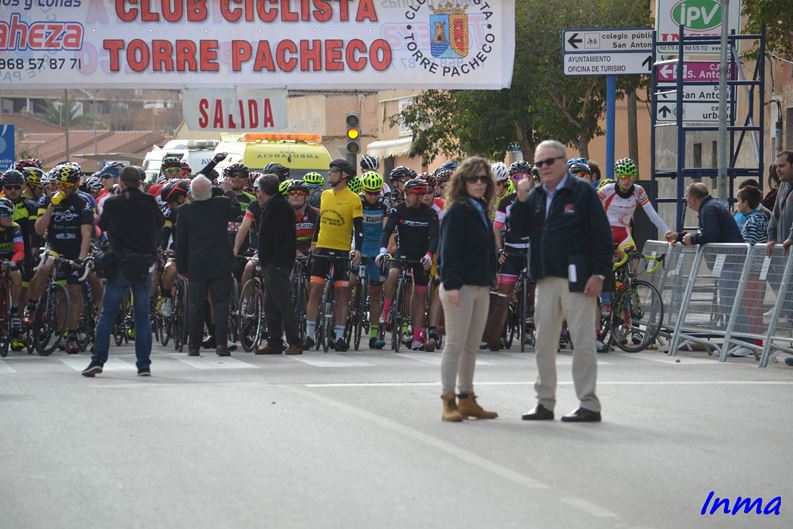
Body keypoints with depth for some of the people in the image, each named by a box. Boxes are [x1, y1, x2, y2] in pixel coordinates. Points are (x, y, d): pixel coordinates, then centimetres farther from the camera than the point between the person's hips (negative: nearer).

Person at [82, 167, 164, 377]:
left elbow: (102, 225, 14)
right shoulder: (150, 202, -1)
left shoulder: (112, 203, -3)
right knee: (142, 316, 7)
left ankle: (97, 360, -3)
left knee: (107, 314, 5)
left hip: (120, 264, -1)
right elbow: (160, 224, 16)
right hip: (145, 265, 1)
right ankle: (144, 365, 5)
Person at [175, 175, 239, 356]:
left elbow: (180, 242, -1)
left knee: (195, 307, 8)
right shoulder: (221, 204, -9)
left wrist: (181, 267, 8)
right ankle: (221, 343, -4)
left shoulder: (184, 210, -7)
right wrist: (229, 191, 32)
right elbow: (236, 209, 16)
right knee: (220, 304, 4)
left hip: (196, 266, 0)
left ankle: (193, 346, 11)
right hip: (221, 265, 0)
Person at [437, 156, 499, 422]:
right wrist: (451, 284, -22)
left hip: (481, 287, 9)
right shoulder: (457, 211, -9)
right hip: (460, 286, -8)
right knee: (455, 344, -6)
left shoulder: (483, 211, 17)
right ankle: (449, 402, -4)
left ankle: (467, 399, 17)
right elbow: (449, 251, -15)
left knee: (471, 347, 11)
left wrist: (490, 281, 17)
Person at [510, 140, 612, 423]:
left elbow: (602, 236, -7)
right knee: (544, 343, 10)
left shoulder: (582, 192, -3)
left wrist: (599, 273, -14)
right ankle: (545, 402, 17)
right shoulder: (536, 196, 16)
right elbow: (519, 229, 7)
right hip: (546, 280, 7)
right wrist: (521, 200, -6)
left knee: (583, 341, -5)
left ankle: (589, 405, -2)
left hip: (577, 280, -7)